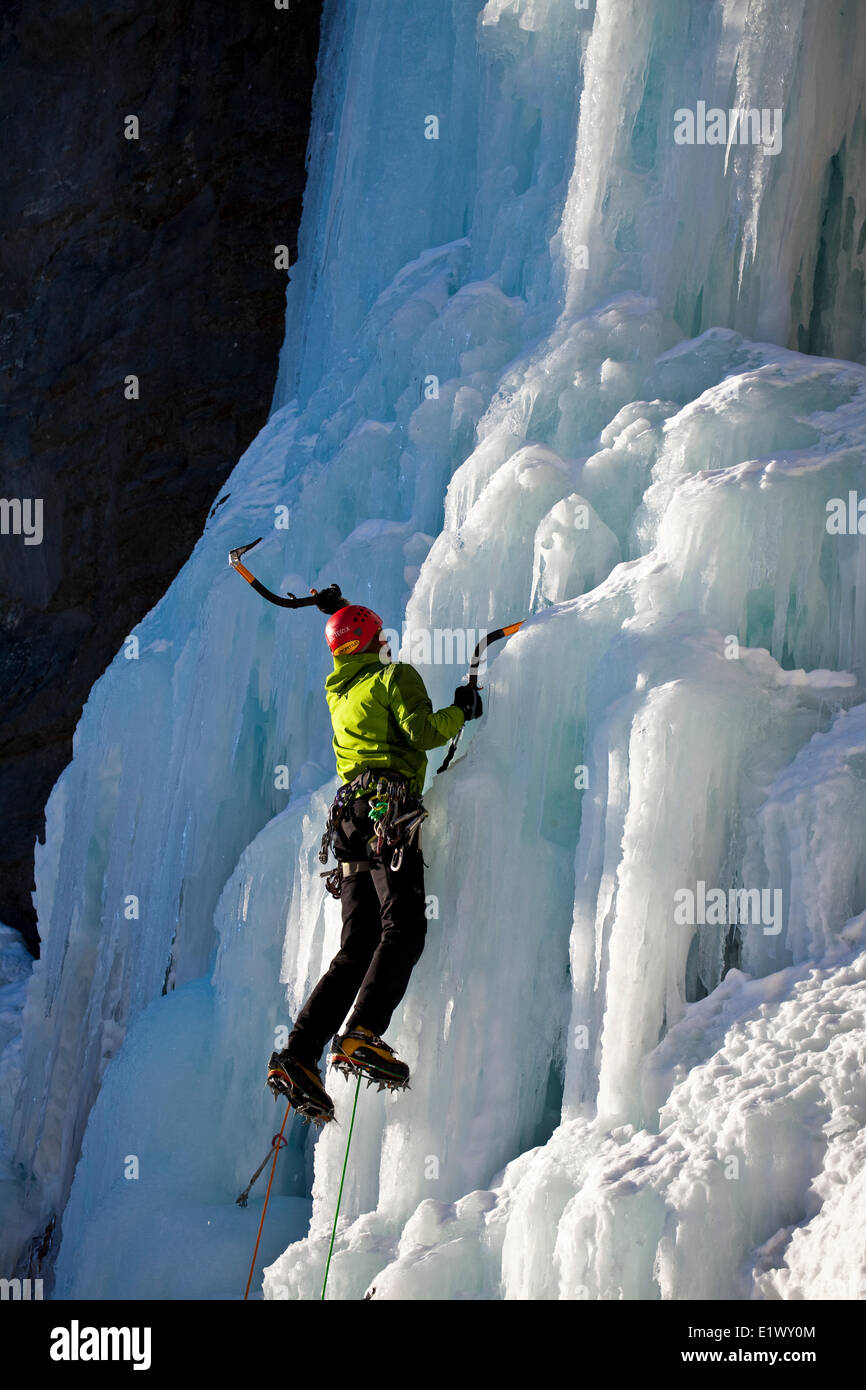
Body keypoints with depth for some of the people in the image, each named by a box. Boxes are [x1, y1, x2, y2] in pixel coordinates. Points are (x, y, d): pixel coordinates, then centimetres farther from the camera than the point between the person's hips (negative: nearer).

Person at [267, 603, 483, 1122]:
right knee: (403, 928, -18)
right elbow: (422, 731, -9)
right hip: (390, 810, -8)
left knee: (357, 948, 4)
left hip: (350, 820, 8)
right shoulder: (395, 676, 5)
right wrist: (461, 711, 8)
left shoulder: (339, 693, 27)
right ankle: (363, 1037, -35)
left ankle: (299, 1055, -6)